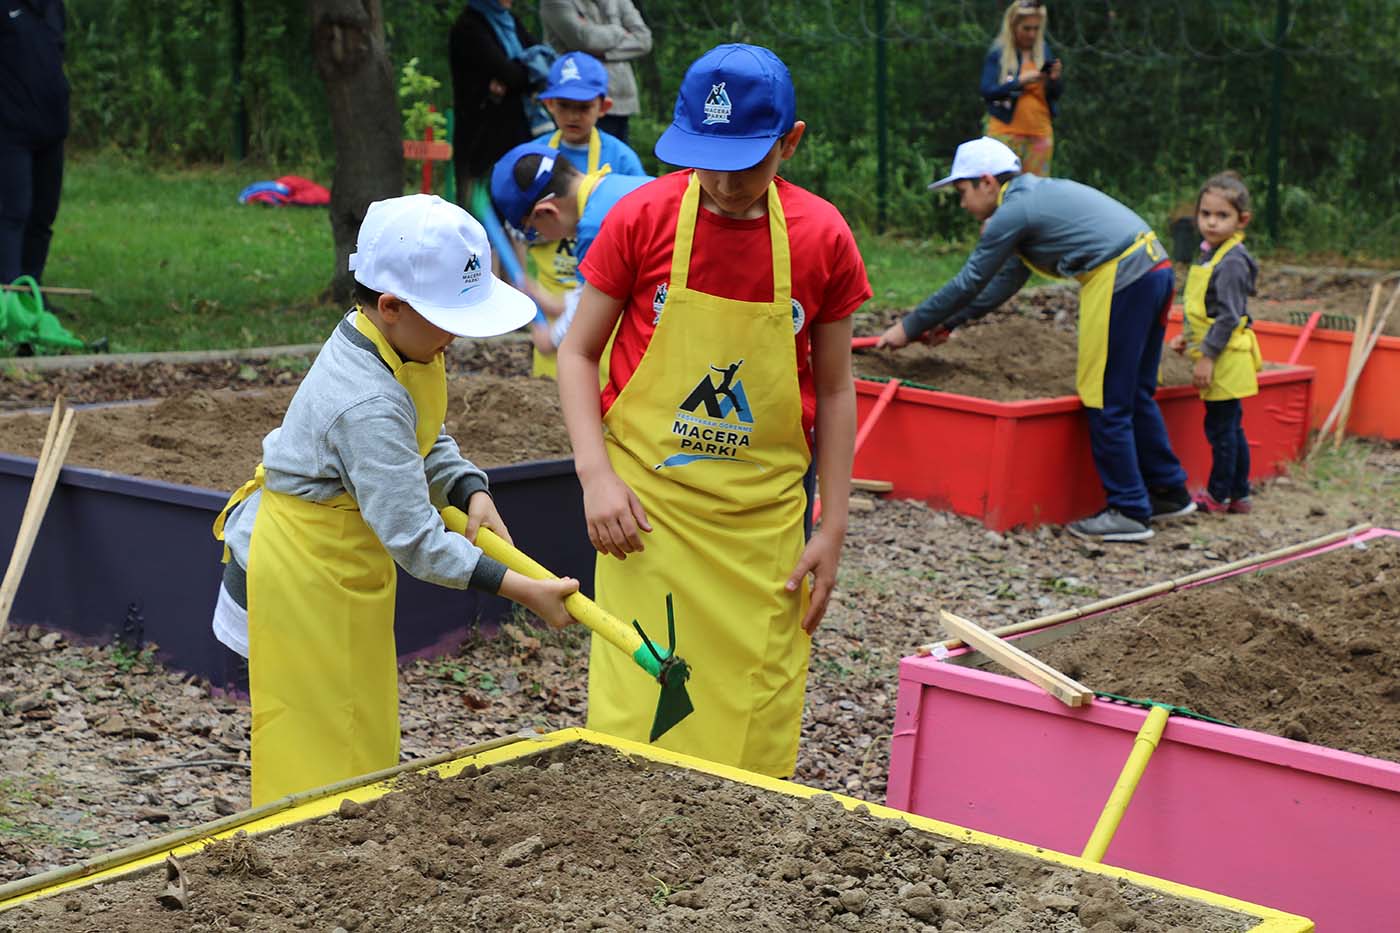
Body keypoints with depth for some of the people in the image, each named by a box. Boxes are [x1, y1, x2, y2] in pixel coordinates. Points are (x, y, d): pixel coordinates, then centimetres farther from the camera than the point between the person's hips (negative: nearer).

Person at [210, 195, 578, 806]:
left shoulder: (387, 341, -5)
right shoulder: (368, 408, -33)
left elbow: (426, 441, 11)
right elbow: (417, 542, -32)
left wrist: (470, 492, -8)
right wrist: (523, 591, -30)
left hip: (335, 567, 10)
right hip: (304, 578, -10)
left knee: (363, 737, 19)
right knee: (320, 754, 1)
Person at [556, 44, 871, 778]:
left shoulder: (822, 238, -5)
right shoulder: (642, 217, -8)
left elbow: (834, 390, 4)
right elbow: (577, 353, 1)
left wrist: (831, 530, 3)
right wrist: (596, 474, -13)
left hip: (766, 517, 1)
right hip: (648, 504, -1)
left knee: (758, 719, 6)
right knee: (637, 713, 0)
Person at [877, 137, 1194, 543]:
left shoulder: (1013, 212, -7)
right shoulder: (1035, 193, 22)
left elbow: (968, 283, -2)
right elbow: (1007, 279, 29)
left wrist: (909, 327, 8)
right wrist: (949, 322, 31)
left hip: (1120, 278, -10)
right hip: (1154, 267, 10)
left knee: (1107, 402, -1)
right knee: (1134, 394, 19)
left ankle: (1129, 512, 4)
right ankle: (1170, 492, 27)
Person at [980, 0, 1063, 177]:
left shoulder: (1044, 51, 9)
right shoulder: (997, 53, -2)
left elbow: (1057, 94, 12)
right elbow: (987, 91, -9)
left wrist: (1054, 78, -10)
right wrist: (1021, 80, -18)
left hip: (1040, 133, 3)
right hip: (1006, 132, -3)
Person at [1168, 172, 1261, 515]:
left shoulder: (1232, 262, -18)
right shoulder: (1211, 253, 12)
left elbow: (1228, 317, -21)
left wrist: (1207, 357, -20)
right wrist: (1187, 336, 19)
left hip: (1226, 358, -10)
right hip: (1225, 362, 10)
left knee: (1221, 427, -2)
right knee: (1231, 428, 16)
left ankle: (1219, 496, 7)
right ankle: (1239, 494, 24)